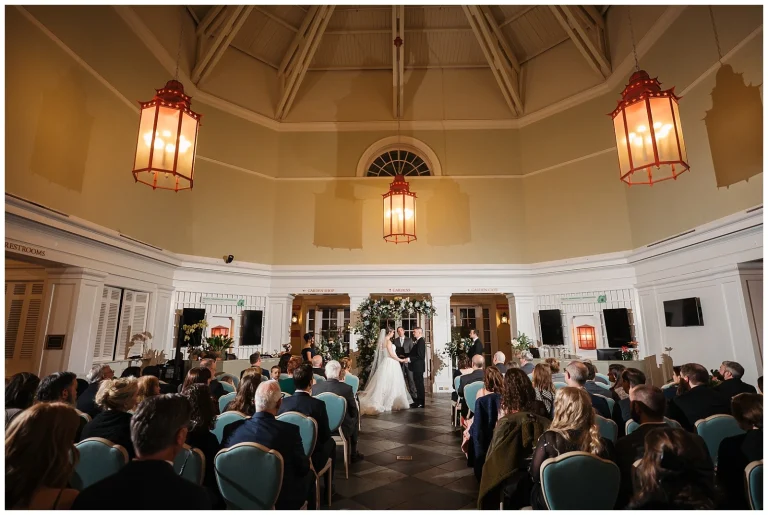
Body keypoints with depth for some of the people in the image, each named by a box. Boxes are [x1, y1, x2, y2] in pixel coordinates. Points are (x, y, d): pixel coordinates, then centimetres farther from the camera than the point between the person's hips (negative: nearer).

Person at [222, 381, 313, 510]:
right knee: (309, 474, 23)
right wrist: (306, 464, 11)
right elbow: (303, 468, -11)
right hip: (281, 500, -4)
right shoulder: (289, 430, -25)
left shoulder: (232, 429, -15)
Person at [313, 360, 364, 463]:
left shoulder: (315, 387, -12)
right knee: (355, 419, 27)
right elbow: (354, 412, -8)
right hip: (341, 429, -3)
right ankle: (353, 453, 32)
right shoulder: (347, 388, -19)